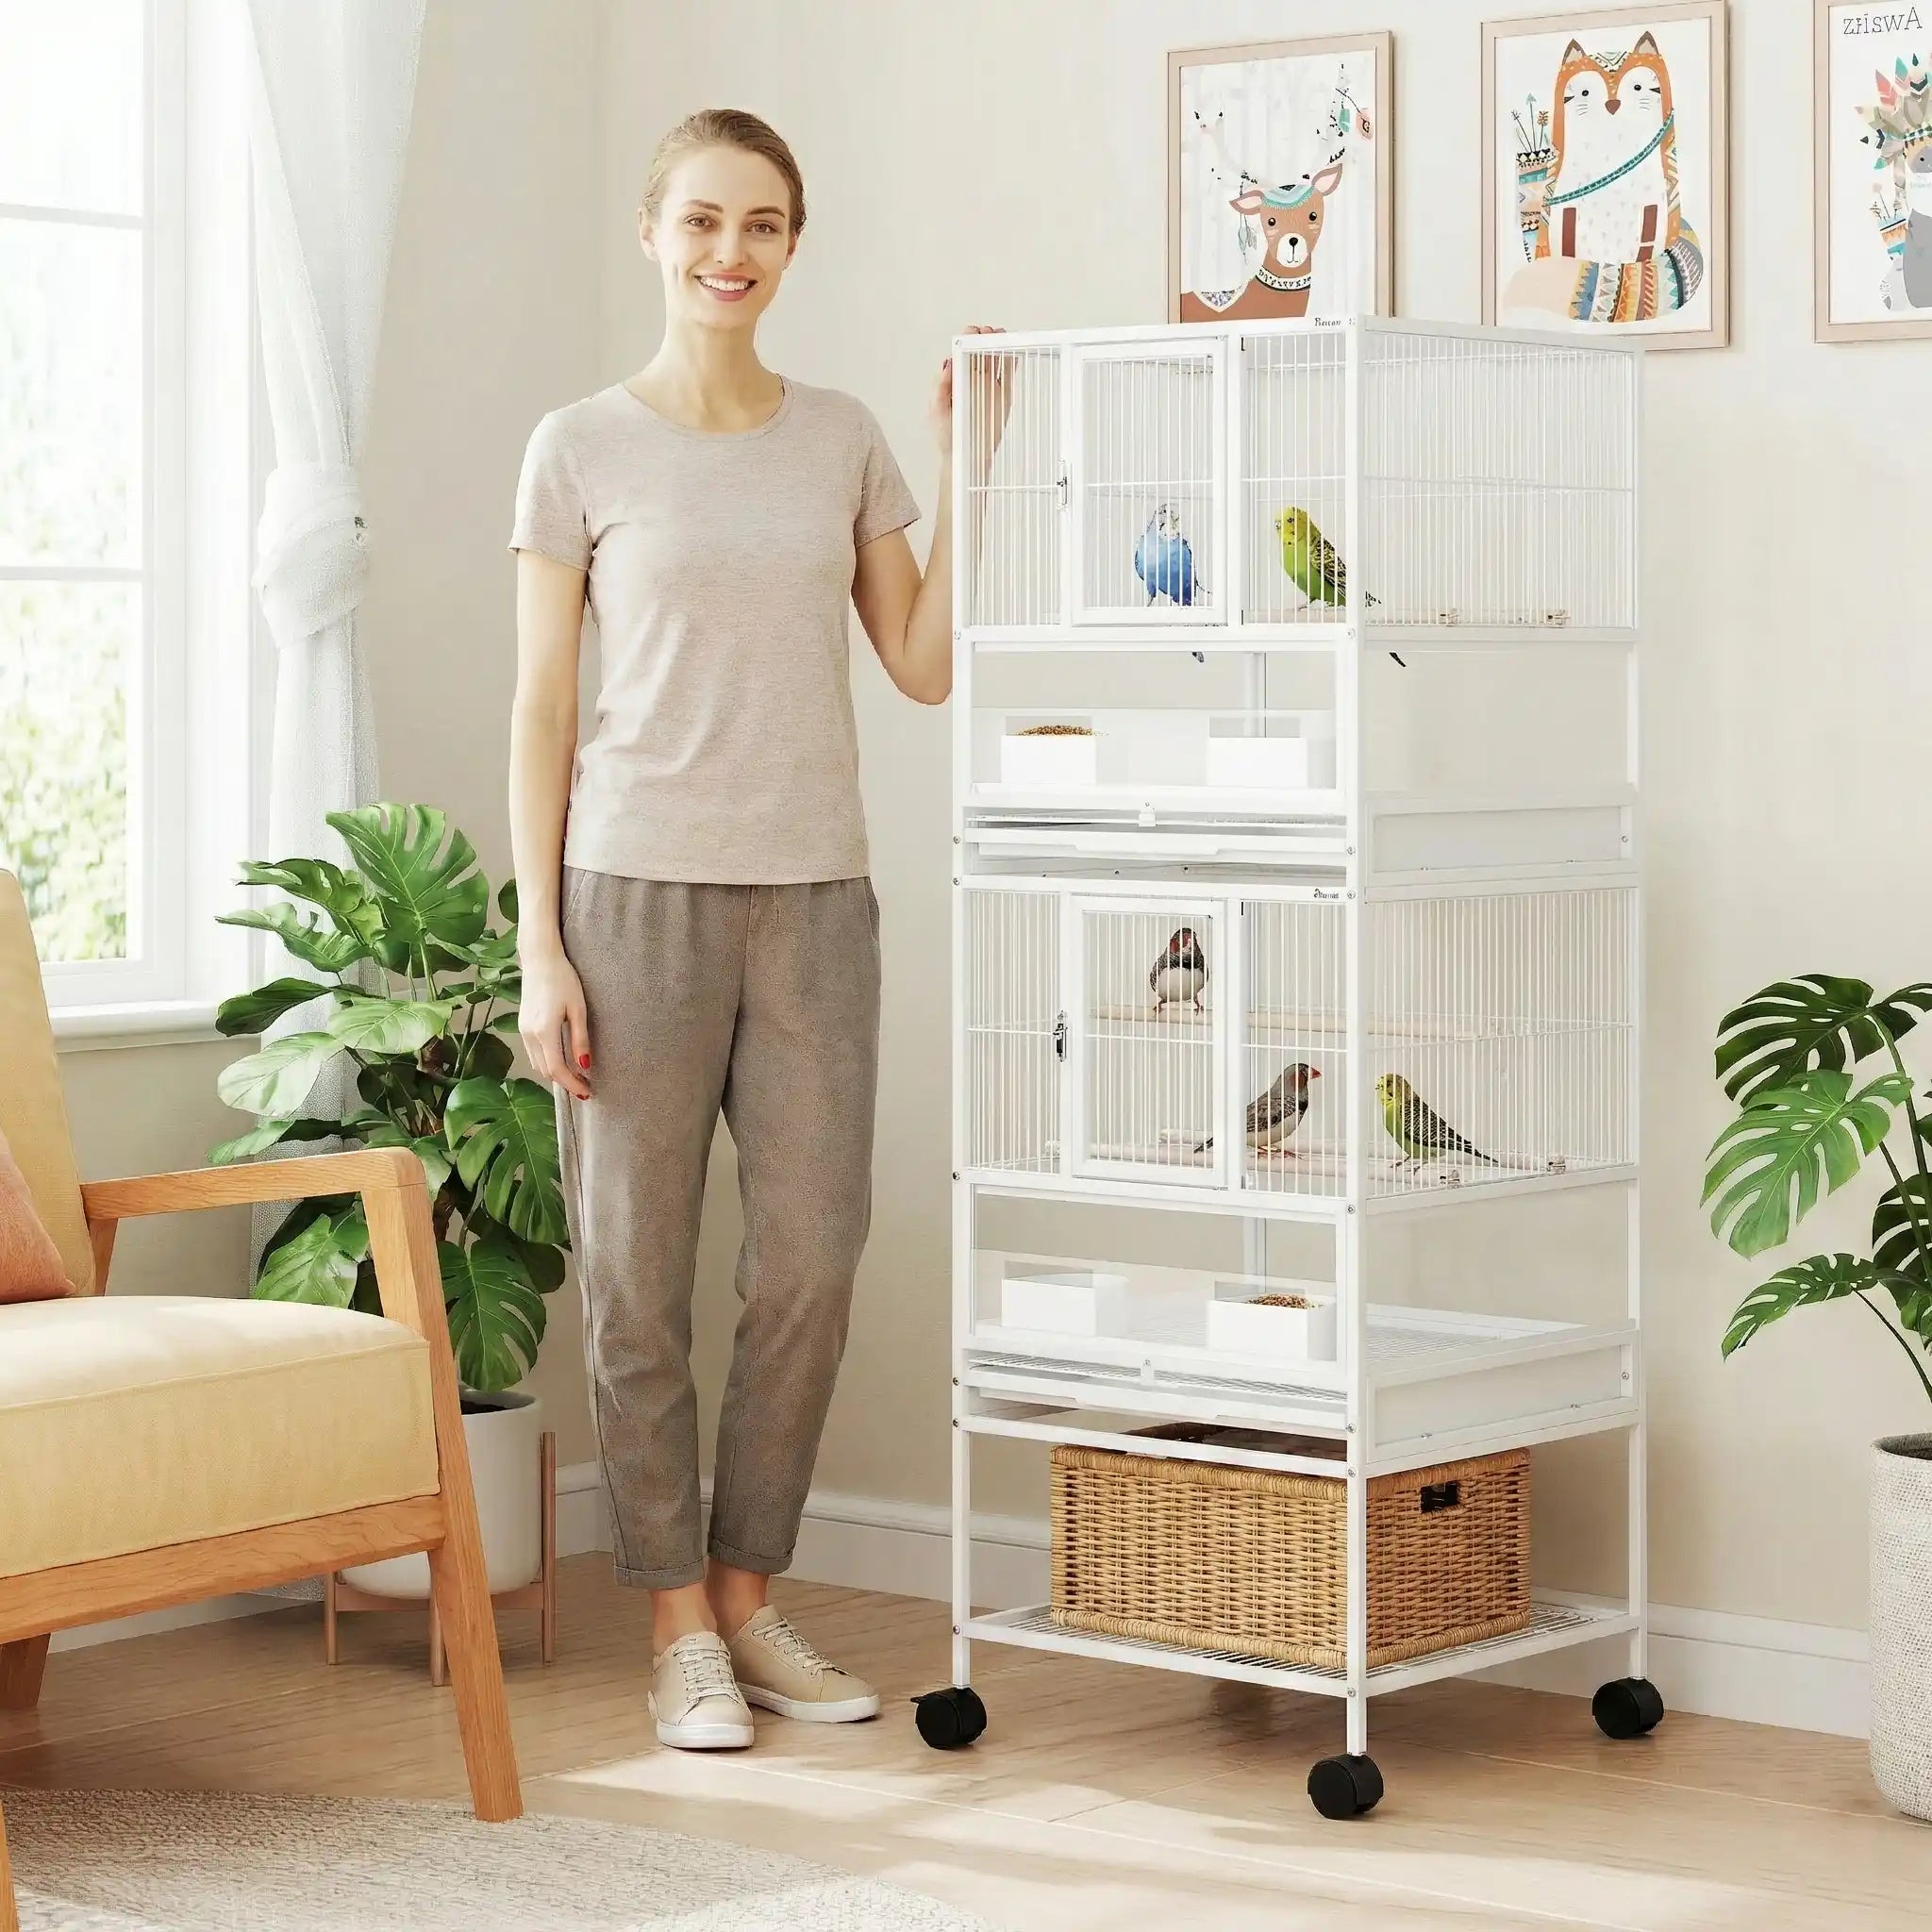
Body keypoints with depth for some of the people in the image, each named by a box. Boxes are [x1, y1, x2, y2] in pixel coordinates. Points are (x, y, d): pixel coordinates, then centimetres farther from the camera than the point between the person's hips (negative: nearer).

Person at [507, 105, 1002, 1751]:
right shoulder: (583, 449, 1)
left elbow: (927, 666, 8)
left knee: (811, 1264, 3)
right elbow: (542, 712, 0)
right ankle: (681, 1630, 12)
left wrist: (964, 471, 1)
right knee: (639, 1276, 1)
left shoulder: (843, 440, 10)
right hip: (640, 890, -3)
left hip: (814, 894, 3)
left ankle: (749, 1600, 18)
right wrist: (540, 951, -6)